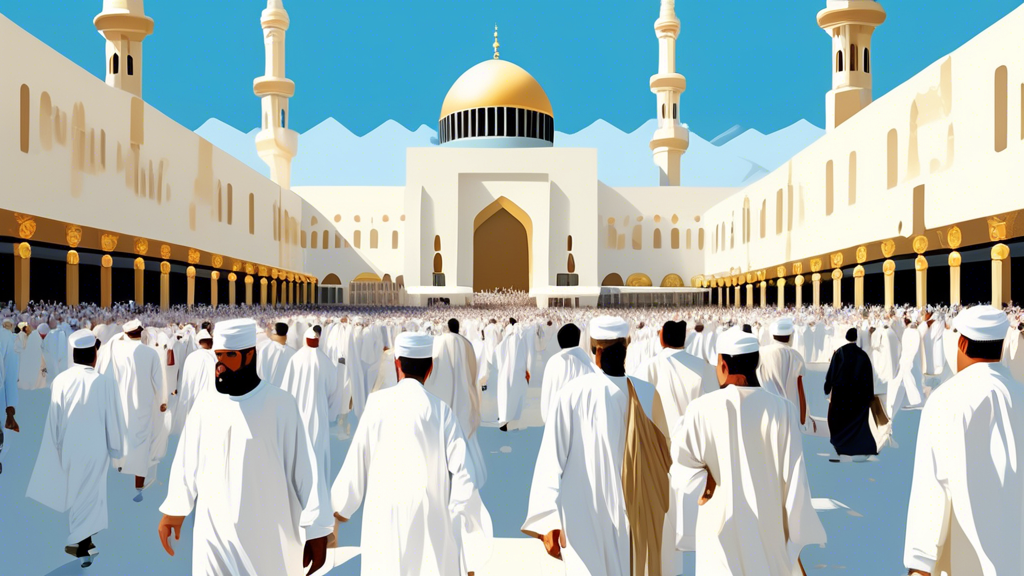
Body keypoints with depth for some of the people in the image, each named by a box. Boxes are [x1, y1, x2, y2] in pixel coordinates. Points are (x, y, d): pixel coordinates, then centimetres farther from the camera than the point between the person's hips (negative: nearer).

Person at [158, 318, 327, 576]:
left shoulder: (280, 404, -11)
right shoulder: (205, 404, 0)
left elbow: (302, 467, -9)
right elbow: (186, 463, 10)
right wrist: (173, 511, 13)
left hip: (269, 535, -2)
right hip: (215, 533, 3)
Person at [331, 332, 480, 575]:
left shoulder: (378, 402, -5)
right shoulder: (441, 411, -3)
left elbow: (357, 460, -2)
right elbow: (463, 473, -6)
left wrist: (341, 506, 12)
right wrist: (453, 517, 5)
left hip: (386, 518, 0)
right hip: (431, 519, 1)